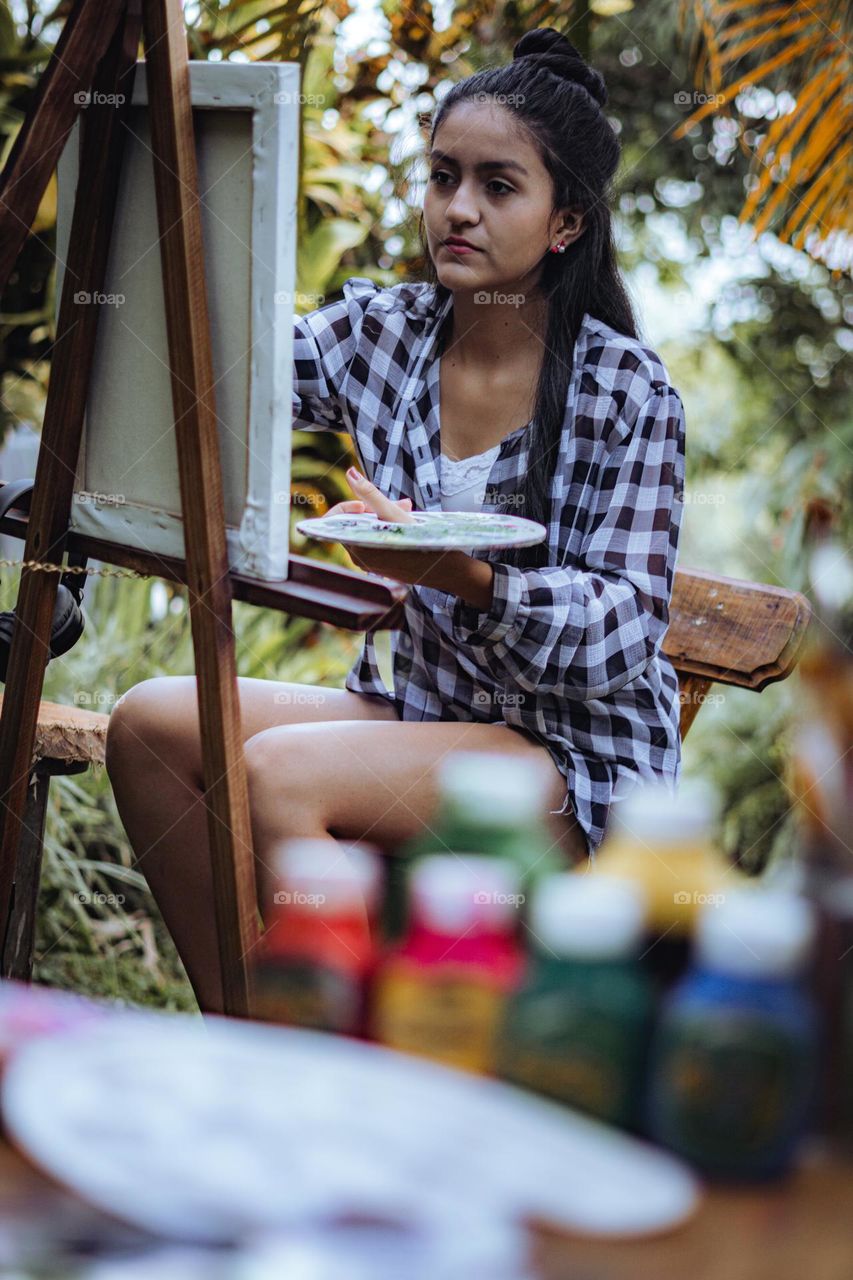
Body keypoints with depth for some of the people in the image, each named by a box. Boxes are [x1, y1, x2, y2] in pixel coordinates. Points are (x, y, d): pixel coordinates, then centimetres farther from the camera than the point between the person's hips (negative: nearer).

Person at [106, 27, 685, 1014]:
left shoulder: (625, 393, -12)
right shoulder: (382, 333, 3)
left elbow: (627, 624, -17)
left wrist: (459, 575, -33)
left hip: (579, 753, -6)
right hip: (421, 703, 7)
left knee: (281, 769, -28)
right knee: (151, 723, -12)